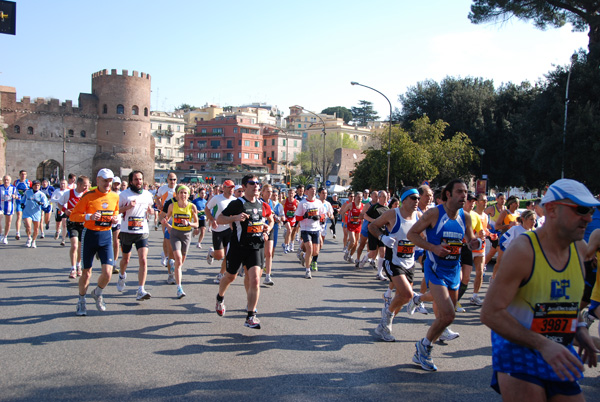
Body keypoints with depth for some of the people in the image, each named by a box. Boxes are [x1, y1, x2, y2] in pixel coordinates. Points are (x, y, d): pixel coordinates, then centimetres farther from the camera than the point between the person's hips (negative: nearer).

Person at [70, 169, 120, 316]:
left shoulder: (115, 197, 3)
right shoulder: (88, 196, -9)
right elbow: (73, 215, -8)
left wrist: (115, 219, -1)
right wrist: (89, 217, -25)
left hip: (106, 236, 3)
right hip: (90, 235, -3)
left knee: (107, 272, -8)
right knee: (86, 272, 6)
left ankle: (97, 293, 25)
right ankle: (81, 301, 30)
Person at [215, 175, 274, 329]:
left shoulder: (263, 205, 7)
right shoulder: (237, 204, -8)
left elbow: (271, 220, 26)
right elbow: (219, 219, -8)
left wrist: (268, 228, 6)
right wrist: (235, 217, -23)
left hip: (256, 247, 3)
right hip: (238, 247, -2)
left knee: (255, 279, -12)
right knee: (230, 277, 15)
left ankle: (250, 317, -6)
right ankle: (220, 298, 47)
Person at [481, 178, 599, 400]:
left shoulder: (580, 249, 4)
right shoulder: (522, 250, -19)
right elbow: (490, 313, -23)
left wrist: (580, 327, 7)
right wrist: (542, 344, -29)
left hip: (559, 356, 7)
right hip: (518, 351, -7)